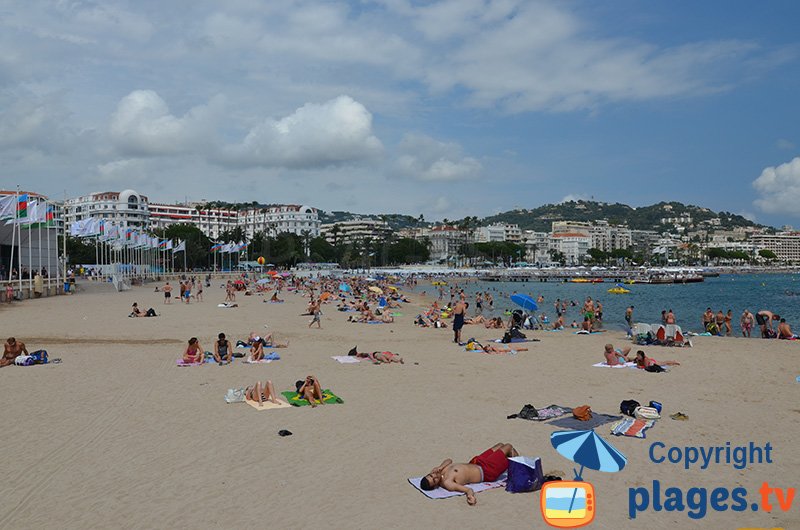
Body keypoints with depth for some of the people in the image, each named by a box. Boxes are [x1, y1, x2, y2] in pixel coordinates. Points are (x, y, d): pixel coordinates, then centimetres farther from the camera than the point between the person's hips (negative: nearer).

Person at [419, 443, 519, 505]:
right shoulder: (447, 483, -36)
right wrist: (470, 495, -69)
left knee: (500, 445, 22)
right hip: (485, 472, -8)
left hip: (475, 464, 8)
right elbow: (468, 489, -46)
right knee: (508, 447, 4)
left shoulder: (439, 472, -13)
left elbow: (449, 460, 5)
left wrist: (440, 467, -16)